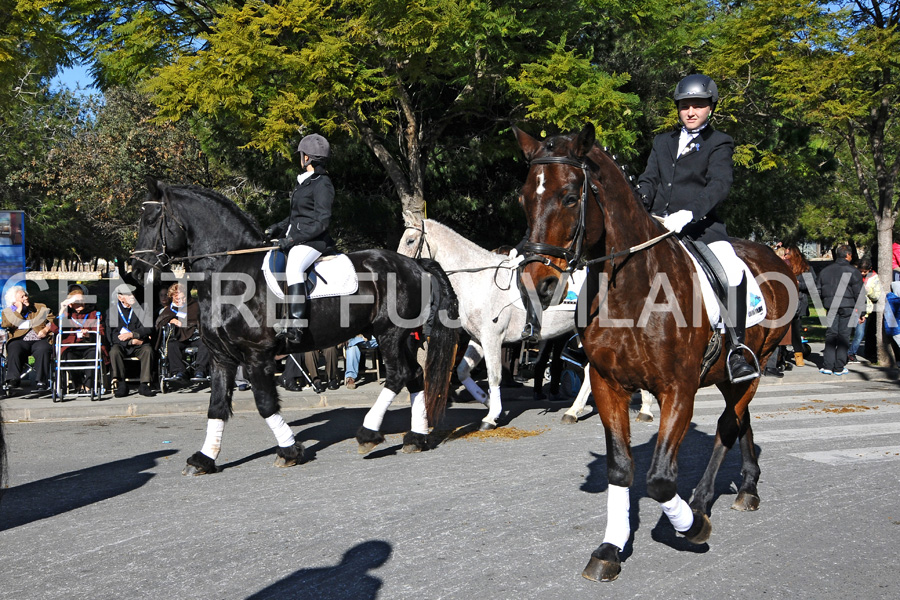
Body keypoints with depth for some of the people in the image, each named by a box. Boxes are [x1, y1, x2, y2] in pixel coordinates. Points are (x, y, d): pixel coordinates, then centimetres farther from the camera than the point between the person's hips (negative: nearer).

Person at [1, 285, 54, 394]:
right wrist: (19, 310, 1)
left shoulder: (41, 308, 23)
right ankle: (13, 380, -38)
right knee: (14, 351, -35)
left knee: (43, 350, -35)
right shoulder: (8, 312, 20)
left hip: (39, 340, 0)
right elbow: (6, 324, 0)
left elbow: (52, 321, 14)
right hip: (19, 341, 1)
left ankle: (41, 382, -39)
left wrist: (46, 329, -6)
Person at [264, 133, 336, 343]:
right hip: (296, 239, 11)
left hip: (313, 241, -11)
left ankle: (296, 326, -42)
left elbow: (322, 222, -18)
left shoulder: (322, 184, -11)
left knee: (293, 269, -35)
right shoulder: (305, 182, 18)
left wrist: (293, 239, -21)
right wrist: (278, 228, 11)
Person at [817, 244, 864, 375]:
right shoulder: (853, 271, -6)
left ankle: (827, 366, 2)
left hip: (831, 307, 4)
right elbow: (859, 293, -6)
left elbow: (819, 291, 13)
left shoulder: (825, 271, 10)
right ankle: (839, 367, 3)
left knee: (830, 334, 8)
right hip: (847, 307, -4)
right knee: (844, 335, 2)